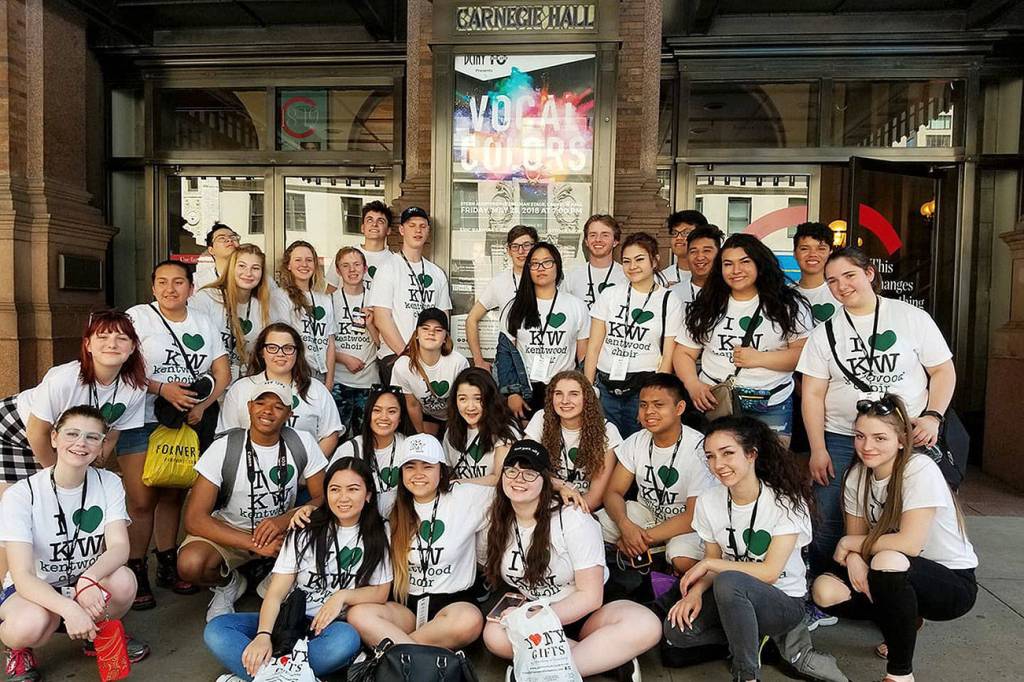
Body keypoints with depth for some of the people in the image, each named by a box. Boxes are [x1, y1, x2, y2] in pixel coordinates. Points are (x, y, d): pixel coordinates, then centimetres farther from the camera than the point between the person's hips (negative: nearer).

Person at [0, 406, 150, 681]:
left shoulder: (109, 483, -9)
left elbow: (119, 547, -18)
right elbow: (23, 576, -24)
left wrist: (89, 579, -41)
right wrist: (68, 609, -42)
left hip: (88, 585, 3)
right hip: (33, 588, -2)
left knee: (123, 580, -30)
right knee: (31, 624, -36)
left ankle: (98, 634, 3)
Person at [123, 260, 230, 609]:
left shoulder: (204, 323, 11)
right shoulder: (137, 317, -2)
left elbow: (222, 371, 7)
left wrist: (202, 406, -7)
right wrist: (161, 389, -22)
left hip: (187, 423, 4)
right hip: (141, 422, -4)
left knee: (173, 495, 10)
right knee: (142, 500, -6)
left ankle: (168, 565, 22)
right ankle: (136, 571, 7)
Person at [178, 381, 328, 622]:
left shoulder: (302, 443, -11)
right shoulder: (224, 448, -17)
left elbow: (324, 498, -8)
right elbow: (194, 520, -19)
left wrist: (285, 520, -27)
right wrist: (253, 544, -28)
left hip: (283, 529, 1)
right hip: (229, 530, -1)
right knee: (190, 563, -31)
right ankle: (228, 584, 6)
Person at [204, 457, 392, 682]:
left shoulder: (377, 536, 4)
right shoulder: (305, 532, 4)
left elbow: (381, 592, 4)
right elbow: (276, 592, -3)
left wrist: (342, 595, -14)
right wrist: (263, 635, -21)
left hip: (333, 625, -1)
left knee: (347, 639, -38)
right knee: (216, 630, -21)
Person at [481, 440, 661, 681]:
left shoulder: (573, 519, -15)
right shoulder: (498, 523, -2)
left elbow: (590, 596, -15)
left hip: (584, 613, -3)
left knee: (646, 625, -32)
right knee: (494, 635, -31)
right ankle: (612, 659, -21)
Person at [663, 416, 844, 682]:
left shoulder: (786, 501, -17)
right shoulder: (708, 501, -5)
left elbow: (770, 572, -20)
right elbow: (713, 561, 4)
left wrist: (707, 564, -17)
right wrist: (696, 591, -16)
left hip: (784, 600, -5)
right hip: (736, 598, 6)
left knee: (729, 582, -36)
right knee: (676, 630, -18)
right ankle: (774, 636, -4)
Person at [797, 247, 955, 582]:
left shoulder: (912, 317, 3)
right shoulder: (825, 333, 6)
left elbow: (943, 370, 6)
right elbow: (813, 395, 4)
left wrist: (933, 416, -10)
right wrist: (817, 450, -2)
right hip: (840, 441, 1)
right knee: (828, 526, -1)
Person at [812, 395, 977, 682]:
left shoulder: (920, 469, -23)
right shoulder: (855, 477, -5)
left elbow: (910, 543, -30)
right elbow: (856, 537, 1)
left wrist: (849, 543, -18)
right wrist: (853, 556, -22)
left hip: (953, 583, -6)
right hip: (899, 579, 6)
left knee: (888, 561, -37)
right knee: (825, 590, -18)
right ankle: (904, 622, 10)